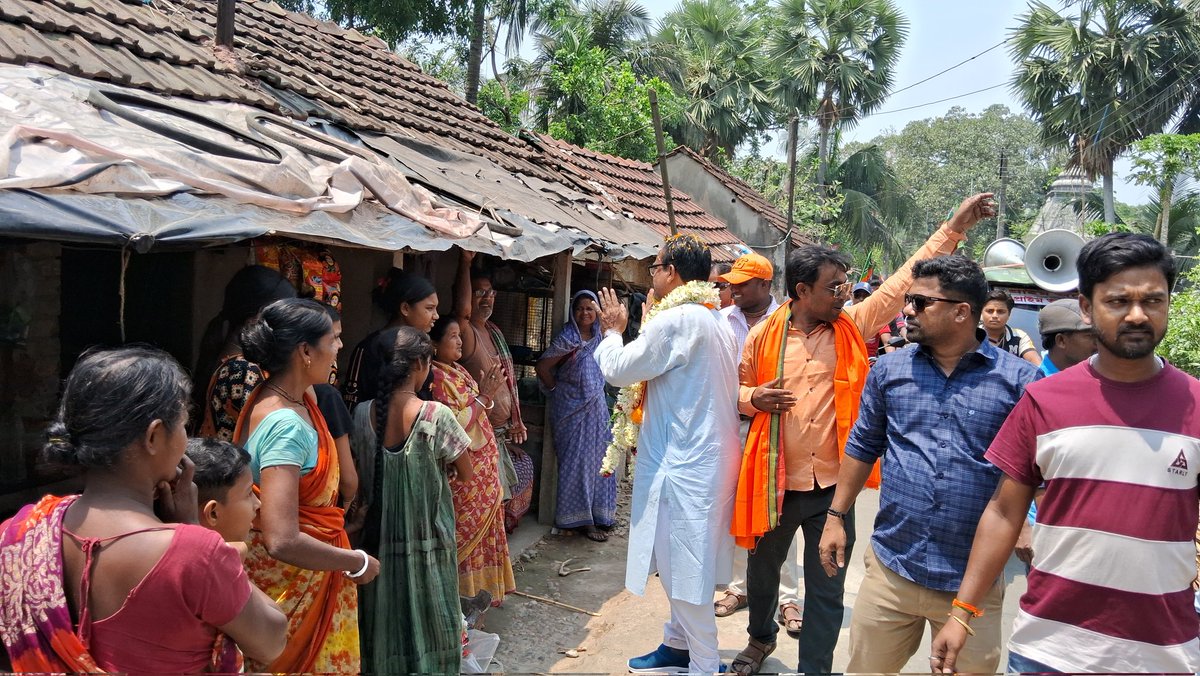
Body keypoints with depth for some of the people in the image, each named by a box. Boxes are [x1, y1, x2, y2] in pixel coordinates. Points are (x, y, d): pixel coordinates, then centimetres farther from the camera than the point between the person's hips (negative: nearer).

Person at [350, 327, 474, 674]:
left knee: (384, 617, 18)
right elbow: (465, 475, -8)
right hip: (427, 536, -3)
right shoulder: (436, 416, -18)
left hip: (380, 535, 3)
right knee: (428, 619, 14)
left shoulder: (362, 414, -8)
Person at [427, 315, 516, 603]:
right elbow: (456, 423, -23)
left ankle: (483, 586, 30)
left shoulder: (459, 371, 11)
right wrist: (484, 394, -21)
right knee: (467, 531, 1)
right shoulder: (436, 377, -17)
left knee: (483, 527, 17)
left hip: (483, 466, 9)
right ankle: (465, 592, 14)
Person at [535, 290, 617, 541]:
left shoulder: (599, 338, 7)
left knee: (598, 459, 11)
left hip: (596, 407, 6)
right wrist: (557, 390, -2)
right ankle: (580, 520, 8)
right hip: (573, 409, -6)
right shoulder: (567, 339, -11)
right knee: (577, 461, -1)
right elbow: (543, 367, -11)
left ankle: (598, 514, 23)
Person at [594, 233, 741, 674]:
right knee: (684, 563, 21)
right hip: (707, 456, 10)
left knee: (686, 570, 1)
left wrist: (612, 332, 6)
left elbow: (618, 371, -11)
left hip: (682, 463, -10)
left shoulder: (674, 320, -18)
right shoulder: (716, 321, 12)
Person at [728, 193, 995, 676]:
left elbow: (905, 280, -3)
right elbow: (736, 390, 7)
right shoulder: (765, 334, -5)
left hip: (832, 484, 0)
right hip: (775, 481, 0)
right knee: (763, 569, 21)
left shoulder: (852, 326, -2)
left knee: (827, 590, 10)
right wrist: (753, 397, -15)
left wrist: (954, 228, -7)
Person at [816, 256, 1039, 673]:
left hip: (974, 581, -2)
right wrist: (836, 516, 9)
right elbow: (862, 447, 11)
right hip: (890, 568, 3)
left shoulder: (1019, 380, -6)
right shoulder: (889, 370, 4)